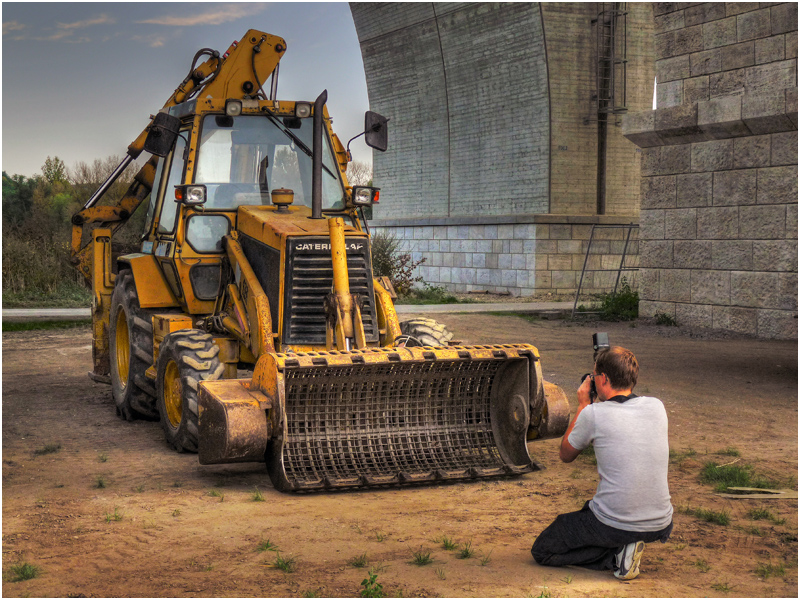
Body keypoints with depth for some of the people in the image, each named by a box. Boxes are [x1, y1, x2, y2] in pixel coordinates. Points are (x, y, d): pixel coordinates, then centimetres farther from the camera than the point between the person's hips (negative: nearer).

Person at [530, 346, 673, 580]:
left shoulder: (594, 414, -15)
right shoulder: (656, 407, -1)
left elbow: (566, 454, 6)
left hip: (613, 526, -6)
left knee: (541, 551, 12)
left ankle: (617, 554, -4)